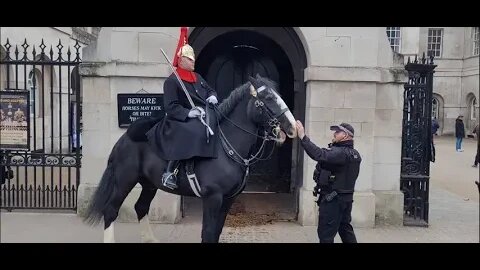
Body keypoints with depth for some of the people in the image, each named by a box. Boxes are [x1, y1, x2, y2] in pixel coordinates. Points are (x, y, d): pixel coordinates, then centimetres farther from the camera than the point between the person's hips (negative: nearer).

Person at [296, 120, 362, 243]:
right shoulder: (354, 154, 11)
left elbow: (320, 155, -34)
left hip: (332, 199, -10)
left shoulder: (341, 152, -21)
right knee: (345, 229, 20)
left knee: (326, 233, -2)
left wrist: (303, 137, -35)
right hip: (346, 198, 10)